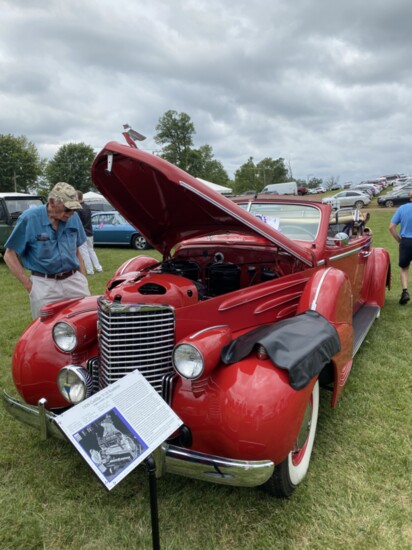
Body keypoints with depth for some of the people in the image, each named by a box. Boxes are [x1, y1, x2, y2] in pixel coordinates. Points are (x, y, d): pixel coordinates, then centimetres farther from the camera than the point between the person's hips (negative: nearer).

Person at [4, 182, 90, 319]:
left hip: (74, 280, 3)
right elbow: (10, 255, -4)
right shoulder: (29, 218, -9)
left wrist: (83, 278, 11)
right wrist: (29, 285, -9)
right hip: (44, 285, -3)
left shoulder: (74, 218, 2)